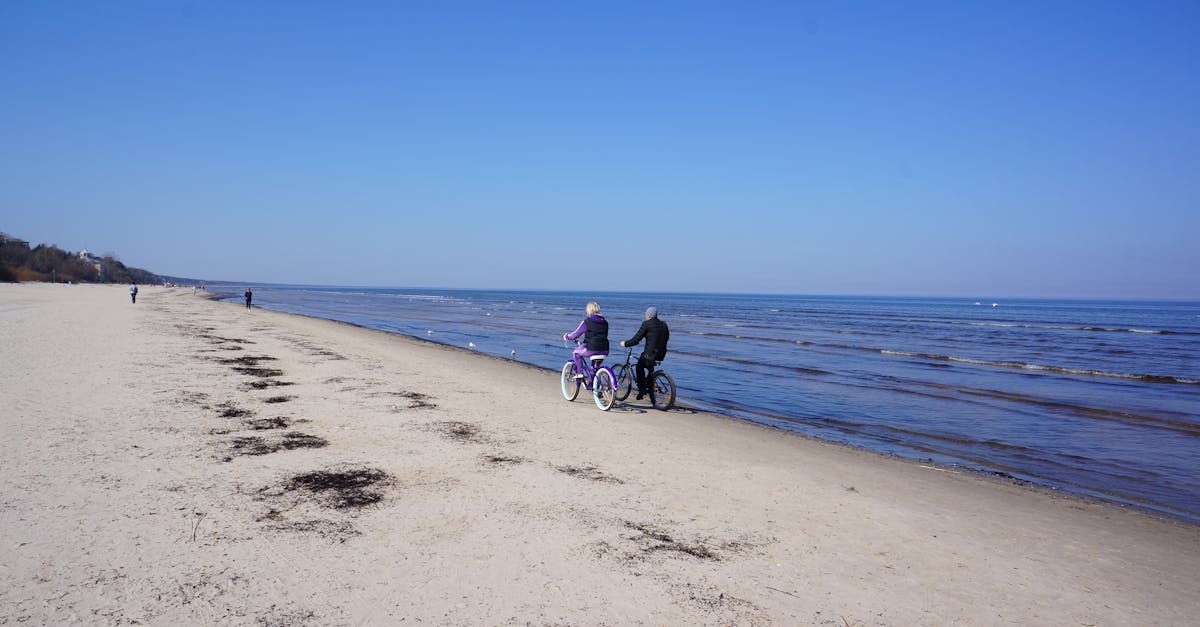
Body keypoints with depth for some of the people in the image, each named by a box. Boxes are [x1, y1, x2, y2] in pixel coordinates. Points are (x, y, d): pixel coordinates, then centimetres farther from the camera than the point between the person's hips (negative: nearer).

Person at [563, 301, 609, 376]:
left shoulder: (586, 322, -4)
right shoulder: (605, 323, 12)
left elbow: (575, 334, 2)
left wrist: (566, 336, 23)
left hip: (591, 350, -6)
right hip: (605, 351, 6)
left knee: (575, 353, 21)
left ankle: (579, 373, 12)